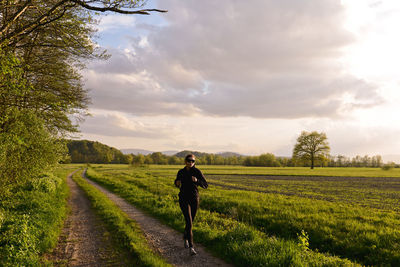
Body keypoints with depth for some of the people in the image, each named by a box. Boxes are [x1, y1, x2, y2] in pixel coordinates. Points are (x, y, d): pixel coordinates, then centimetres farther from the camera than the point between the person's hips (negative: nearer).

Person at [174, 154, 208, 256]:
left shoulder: (197, 171, -6)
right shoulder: (181, 172, 0)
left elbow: (205, 185, -9)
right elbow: (177, 183, 17)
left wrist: (197, 180, -28)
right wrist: (177, 183, -8)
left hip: (194, 199, 1)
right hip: (184, 199, -1)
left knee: (190, 221, 16)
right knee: (189, 222, -16)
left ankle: (185, 238, 47)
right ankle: (191, 247, -14)